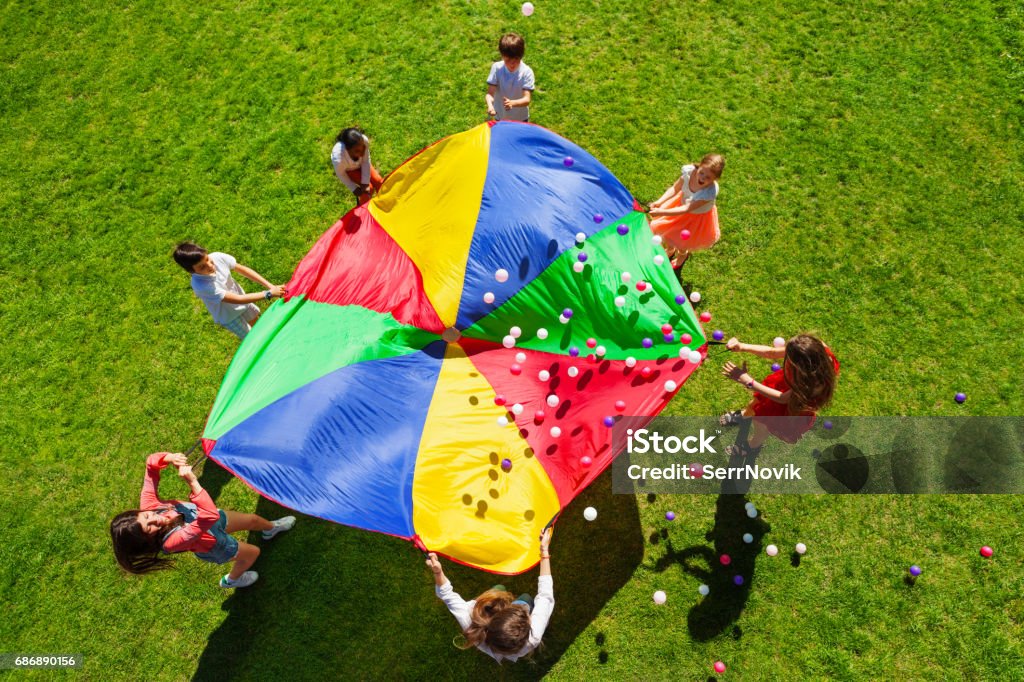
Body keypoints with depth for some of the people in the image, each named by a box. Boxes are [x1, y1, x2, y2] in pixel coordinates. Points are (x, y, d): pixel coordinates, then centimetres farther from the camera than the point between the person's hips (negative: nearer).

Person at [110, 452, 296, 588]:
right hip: (213, 544, -4)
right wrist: (192, 482, -66)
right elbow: (210, 516, -57)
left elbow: (152, 462, -25)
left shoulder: (147, 504, -32)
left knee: (252, 519, 23)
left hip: (212, 519, 5)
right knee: (253, 552, 19)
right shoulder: (173, 540, -47)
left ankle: (271, 528, 61)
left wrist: (169, 458, -46)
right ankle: (232, 580, 52)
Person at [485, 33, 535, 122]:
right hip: (500, 118, 1)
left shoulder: (527, 72, -23)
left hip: (520, 118, -1)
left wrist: (512, 103, -51)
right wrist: (490, 105, -46)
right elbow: (490, 93, -21)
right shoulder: (496, 68, -19)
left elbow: (527, 99, -29)